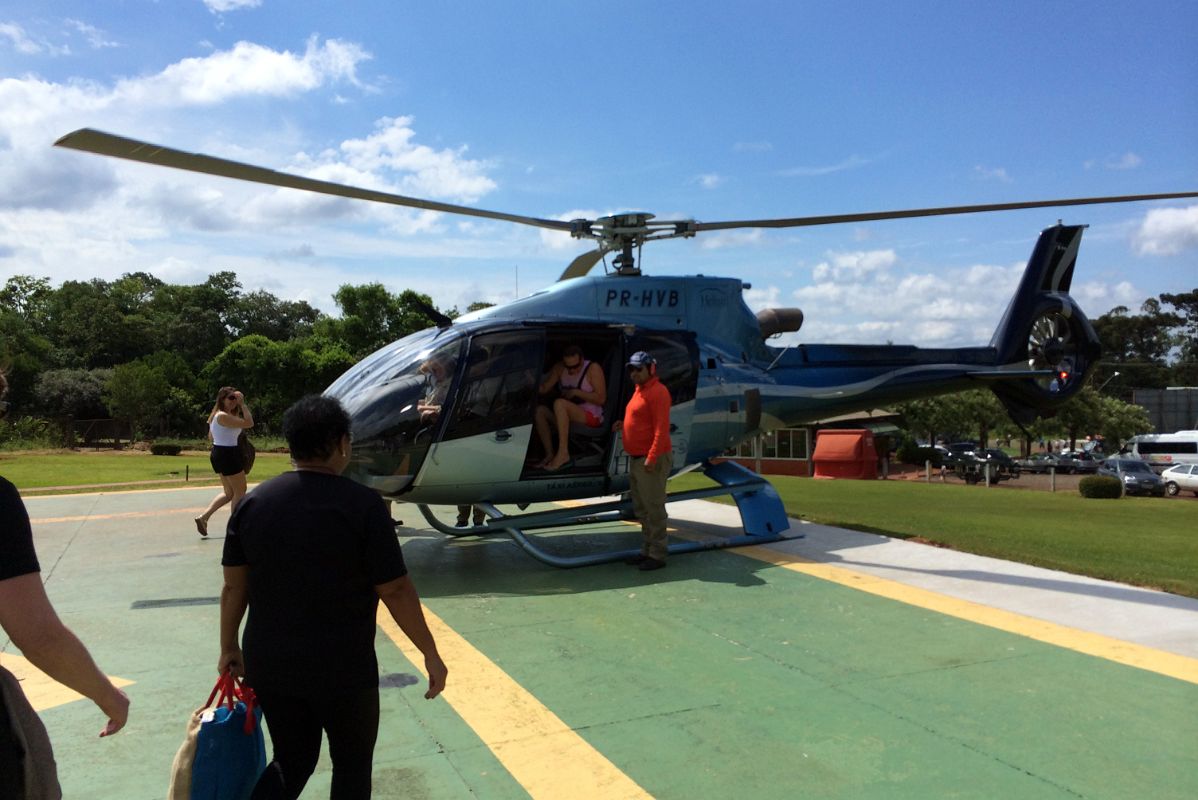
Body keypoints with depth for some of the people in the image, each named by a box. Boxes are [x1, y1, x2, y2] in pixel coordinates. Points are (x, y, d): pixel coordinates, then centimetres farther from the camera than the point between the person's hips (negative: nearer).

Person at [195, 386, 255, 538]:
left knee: (228, 492, 18)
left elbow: (211, 436, 21)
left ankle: (203, 517, 11)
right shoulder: (223, 416, -20)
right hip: (228, 455, -10)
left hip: (219, 453, 10)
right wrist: (243, 404, -21)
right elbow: (249, 423, -26)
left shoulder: (217, 414, 11)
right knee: (240, 491, 4)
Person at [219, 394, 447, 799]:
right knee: (352, 764, 17)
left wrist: (229, 648, 18)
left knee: (292, 760, 23)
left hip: (268, 664, 5)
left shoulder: (253, 502, -1)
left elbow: (234, 587, 5)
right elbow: (396, 591, -14)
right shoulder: (362, 505, -16)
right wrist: (430, 654, -3)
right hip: (342, 668, -4)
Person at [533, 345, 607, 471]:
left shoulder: (593, 369, -9)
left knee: (559, 403, -31)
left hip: (592, 417, -7)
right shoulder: (559, 368, 7)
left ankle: (563, 454, -37)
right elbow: (543, 389, 3)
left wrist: (576, 392, -17)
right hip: (567, 416, 7)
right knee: (540, 410, -15)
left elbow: (601, 399, -13)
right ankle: (549, 454, -20)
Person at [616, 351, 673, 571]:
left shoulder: (657, 392, -14)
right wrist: (624, 423, 11)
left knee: (654, 508, -4)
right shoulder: (639, 390, 16)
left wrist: (652, 458, -25)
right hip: (636, 459, 10)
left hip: (651, 461, -10)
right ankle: (646, 550, 26)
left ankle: (658, 555, 3)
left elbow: (661, 428, -21)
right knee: (641, 509, 16)